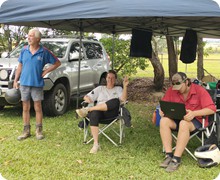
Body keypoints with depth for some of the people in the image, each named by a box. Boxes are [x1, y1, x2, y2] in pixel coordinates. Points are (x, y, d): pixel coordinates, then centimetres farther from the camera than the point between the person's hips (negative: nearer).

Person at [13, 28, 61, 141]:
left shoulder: (44, 52, -5)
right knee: (25, 108, 9)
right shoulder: (24, 50, 3)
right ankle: (26, 131, 19)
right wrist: (16, 80, 8)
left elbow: (57, 63, 2)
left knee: (38, 108, 4)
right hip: (24, 83, 3)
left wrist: (46, 71, -5)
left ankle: (39, 131, 17)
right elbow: (20, 66, 11)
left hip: (37, 84, -3)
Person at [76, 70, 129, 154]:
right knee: (94, 114, -38)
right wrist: (89, 101, -4)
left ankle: (87, 109, -35)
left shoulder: (118, 89, 22)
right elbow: (86, 97, 20)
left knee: (115, 101, -35)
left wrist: (125, 86, -11)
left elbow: (123, 99, 0)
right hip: (98, 111, 1)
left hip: (111, 113, -1)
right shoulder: (100, 88, 27)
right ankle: (96, 144, -42)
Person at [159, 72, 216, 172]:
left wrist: (194, 113, -30)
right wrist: (162, 111, -14)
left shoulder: (199, 90, -9)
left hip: (196, 120, -4)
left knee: (184, 124, -39)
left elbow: (212, 109, -15)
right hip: (176, 119, 4)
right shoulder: (172, 91, 3)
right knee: (164, 121, -28)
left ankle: (176, 159, -34)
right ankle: (168, 155, -28)